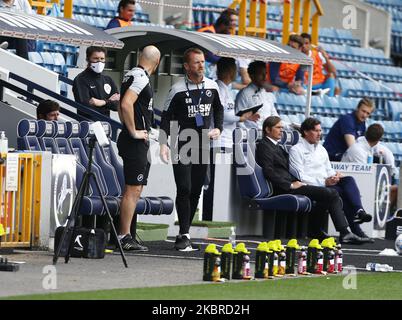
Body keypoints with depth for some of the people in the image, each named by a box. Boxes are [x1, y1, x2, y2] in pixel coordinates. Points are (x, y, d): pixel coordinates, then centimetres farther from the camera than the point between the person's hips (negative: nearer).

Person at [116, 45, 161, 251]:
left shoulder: (131, 75, 16)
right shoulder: (141, 77, -14)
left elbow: (122, 107, 25)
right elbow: (126, 104, -26)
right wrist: (134, 131, -18)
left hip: (133, 140, 10)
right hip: (136, 142, -10)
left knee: (133, 190, 14)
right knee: (133, 190, -10)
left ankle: (124, 235, 16)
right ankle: (124, 237, -10)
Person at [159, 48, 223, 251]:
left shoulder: (211, 86, 5)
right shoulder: (178, 89, -8)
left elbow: (218, 109, 22)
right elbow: (167, 117, -5)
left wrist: (218, 128, 5)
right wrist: (163, 143, -15)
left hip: (203, 144, 5)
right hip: (182, 145, -5)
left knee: (196, 191, 7)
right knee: (184, 190, -12)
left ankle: (184, 232, 17)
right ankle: (184, 235, -11)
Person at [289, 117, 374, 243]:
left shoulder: (321, 149, 25)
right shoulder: (296, 150, 1)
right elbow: (300, 177, -9)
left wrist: (335, 175, 0)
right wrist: (324, 182, -19)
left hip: (326, 184, 7)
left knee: (349, 180, -23)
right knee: (340, 192, -31)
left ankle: (358, 212, -44)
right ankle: (356, 230, -34)